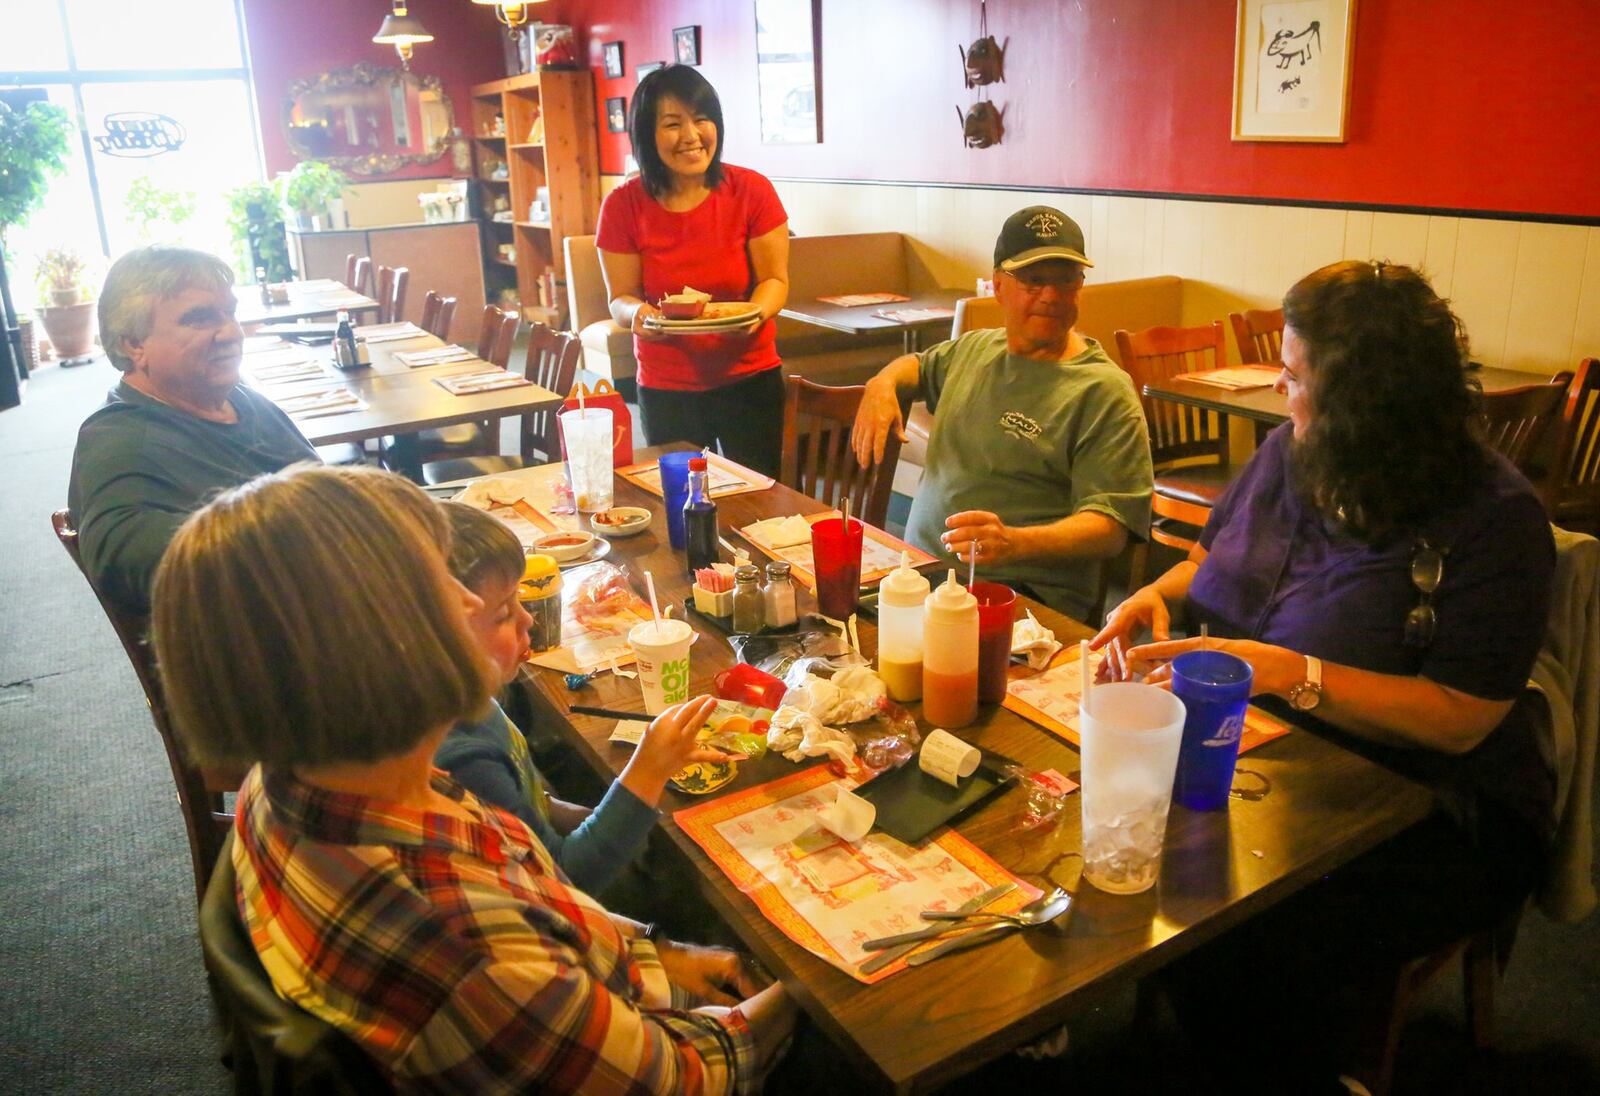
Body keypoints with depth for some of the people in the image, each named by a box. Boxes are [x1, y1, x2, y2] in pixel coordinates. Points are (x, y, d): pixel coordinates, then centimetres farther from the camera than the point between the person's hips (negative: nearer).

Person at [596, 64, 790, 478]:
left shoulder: (752, 191, -10)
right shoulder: (623, 205, -8)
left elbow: (774, 279, -5)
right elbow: (620, 298, -2)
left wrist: (755, 312, -26)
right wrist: (637, 312, -25)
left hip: (749, 378, 0)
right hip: (665, 388, 1)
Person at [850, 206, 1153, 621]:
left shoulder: (1104, 391, -6)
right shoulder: (975, 347, 16)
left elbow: (1109, 526, -13)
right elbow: (918, 365, 39)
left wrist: (1014, 543, -32)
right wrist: (882, 384, 14)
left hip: (1024, 598, -6)